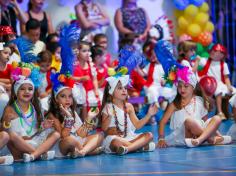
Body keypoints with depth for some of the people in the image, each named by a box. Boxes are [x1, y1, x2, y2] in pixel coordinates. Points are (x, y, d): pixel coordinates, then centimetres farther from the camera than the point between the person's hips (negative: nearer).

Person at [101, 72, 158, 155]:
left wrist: (149, 115, 0)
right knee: (116, 143, -41)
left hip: (129, 137, 6)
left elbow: (137, 125, 10)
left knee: (149, 135, -15)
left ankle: (127, 148, -33)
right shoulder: (108, 107, -3)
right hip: (114, 138, -6)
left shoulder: (129, 107, 12)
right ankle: (138, 146, -27)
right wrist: (109, 116, -27)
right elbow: (104, 128, -11)